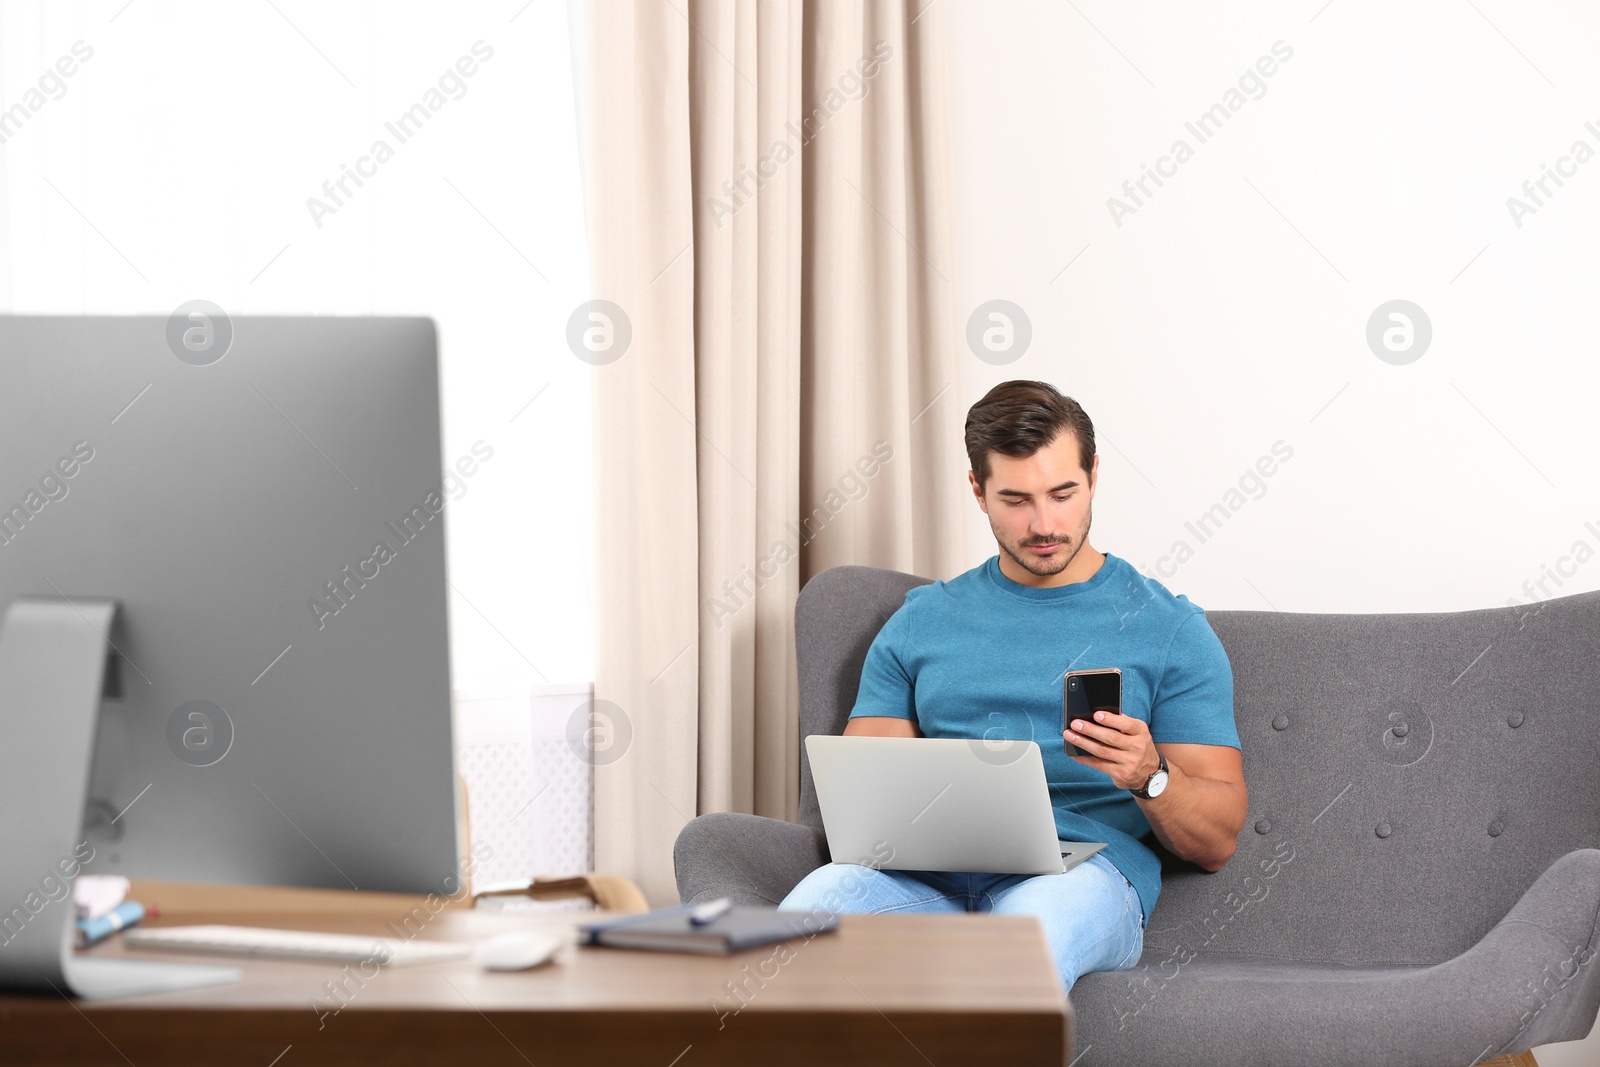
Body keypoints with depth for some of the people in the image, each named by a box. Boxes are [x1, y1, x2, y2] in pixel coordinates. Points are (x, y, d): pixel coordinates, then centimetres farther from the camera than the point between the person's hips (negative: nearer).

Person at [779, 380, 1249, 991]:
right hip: (930, 879, 2)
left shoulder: (1169, 628, 13)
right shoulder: (920, 624, 22)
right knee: (815, 902, -34)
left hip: (1080, 874, -2)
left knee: (1031, 922, -41)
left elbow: (1216, 843, 10)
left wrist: (1149, 775, -12)